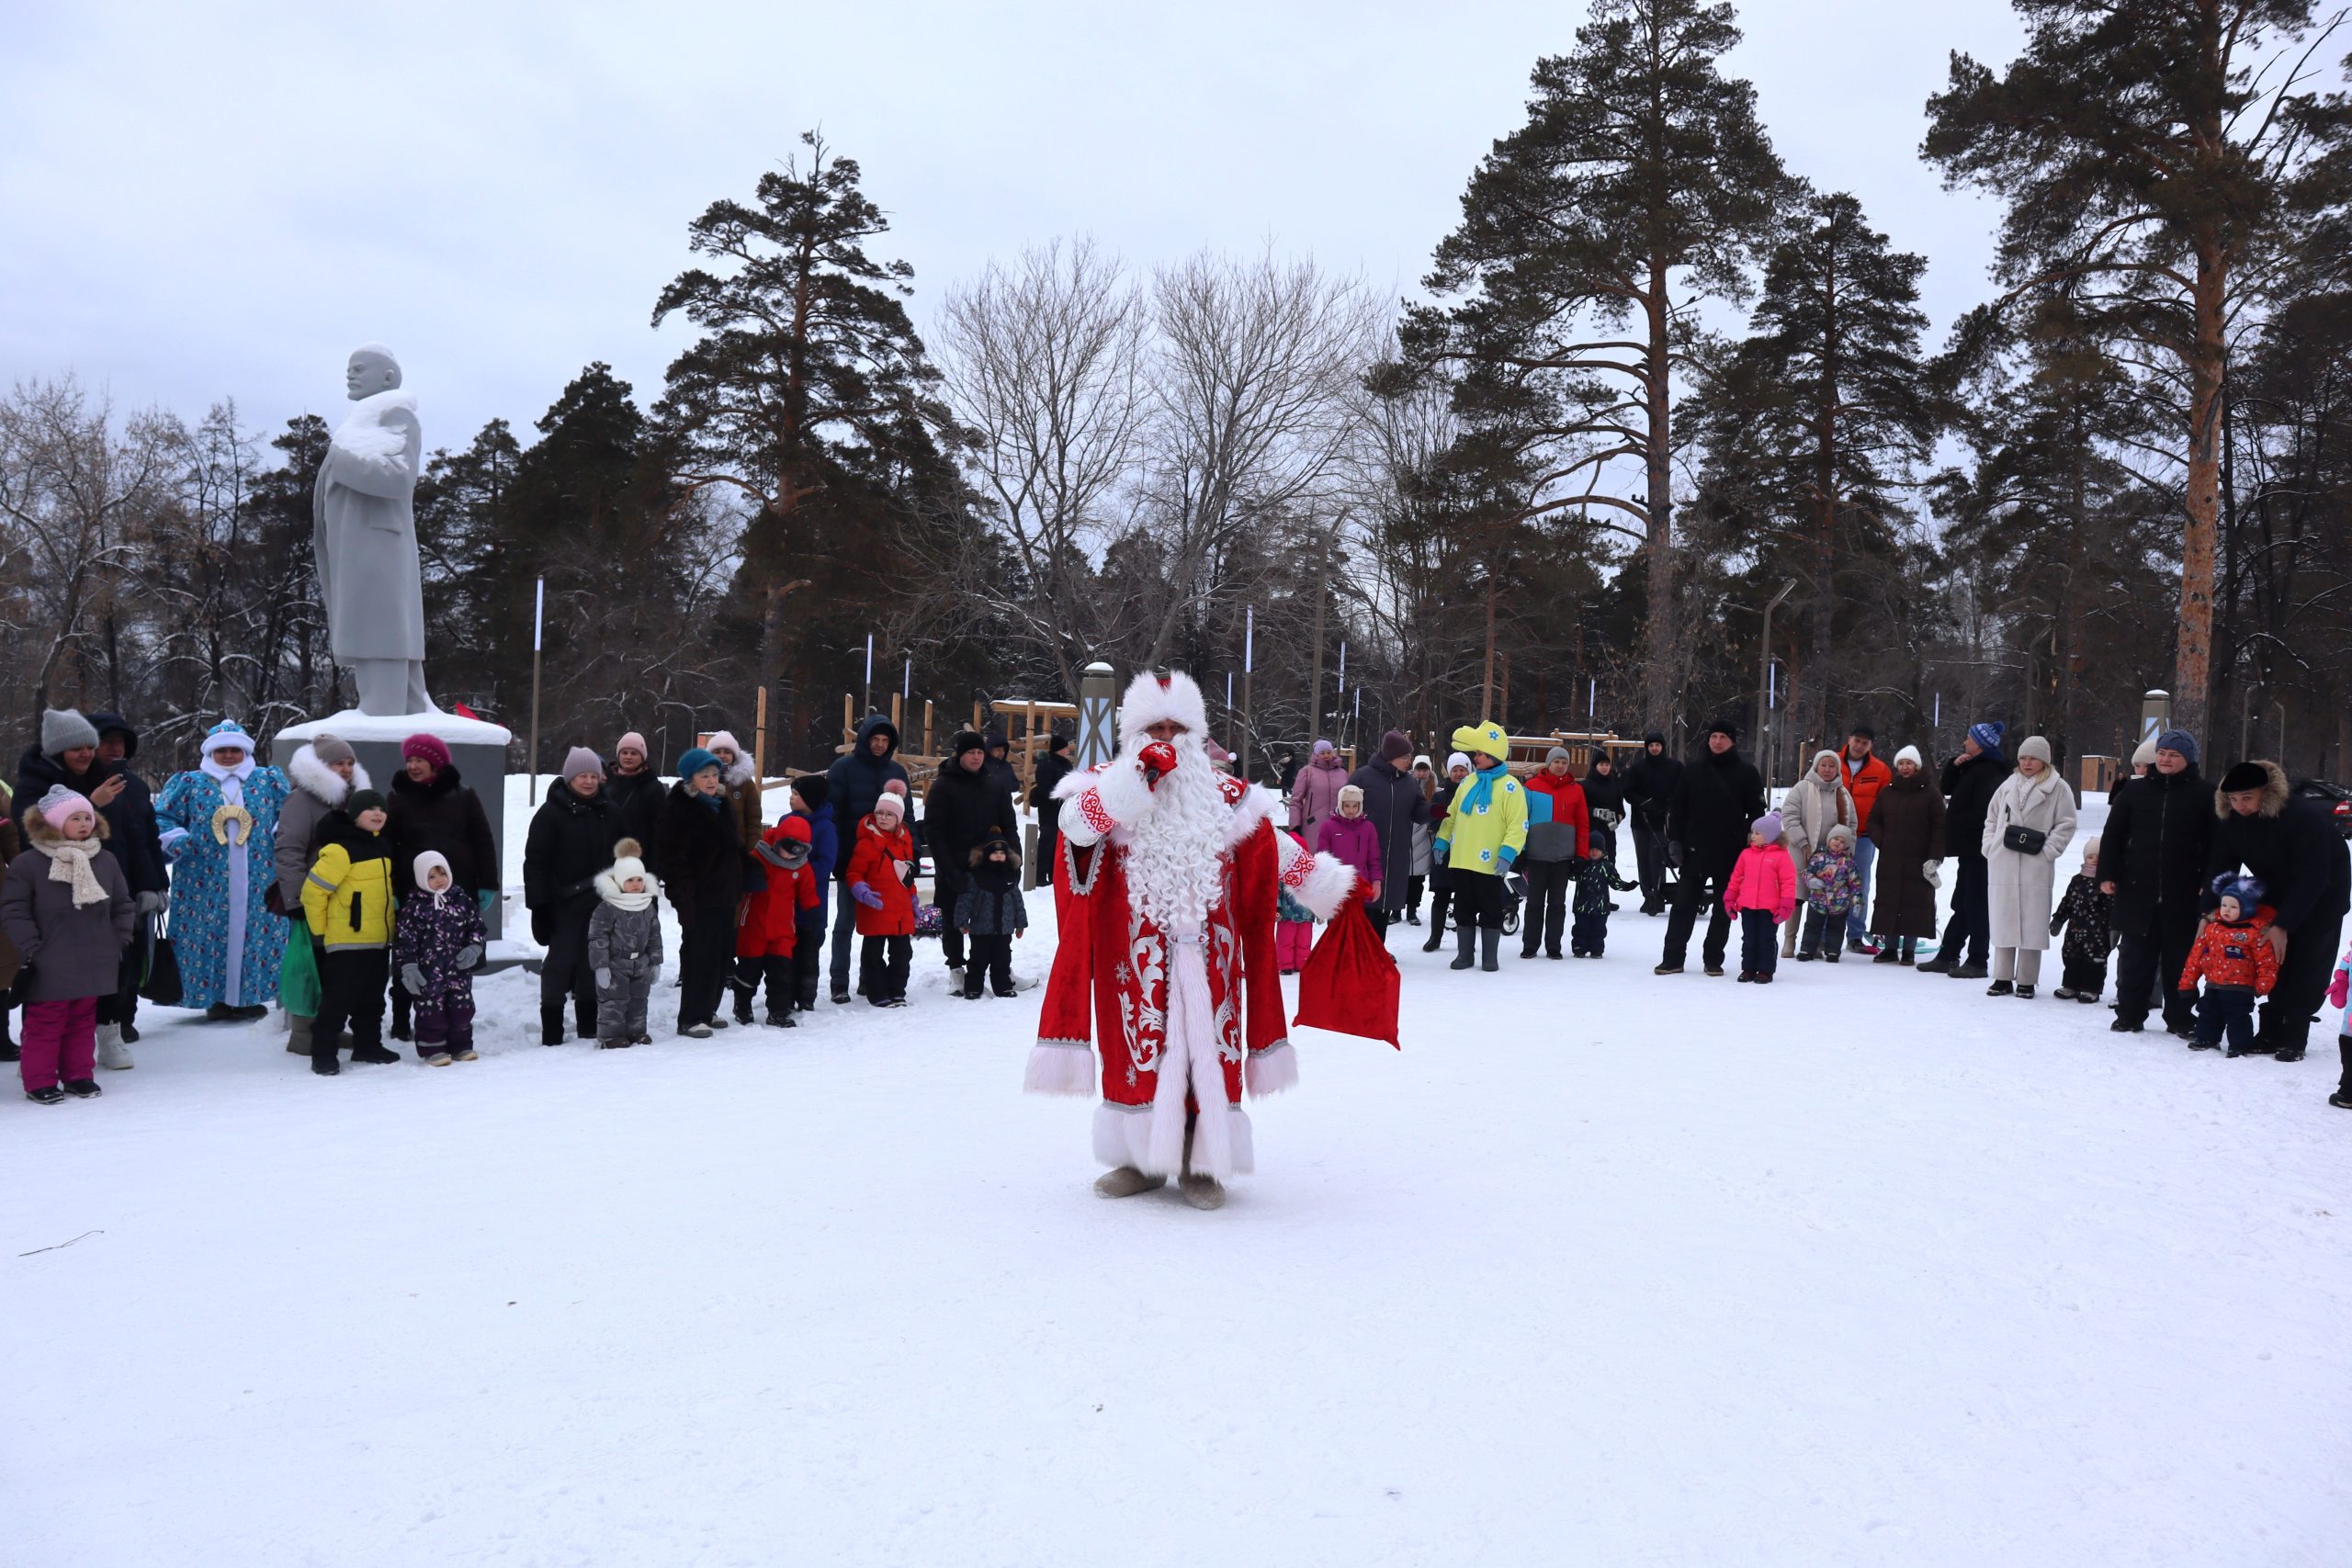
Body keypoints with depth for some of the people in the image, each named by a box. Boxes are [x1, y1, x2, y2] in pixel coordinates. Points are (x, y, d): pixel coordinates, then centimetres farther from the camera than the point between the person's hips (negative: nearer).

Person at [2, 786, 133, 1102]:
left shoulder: (106, 862, 5)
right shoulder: (27, 864, -9)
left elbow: (123, 906, 13)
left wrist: (119, 941, 5)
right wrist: (30, 948, -13)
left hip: (93, 966, 5)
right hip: (49, 969, -4)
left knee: (83, 1021, 14)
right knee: (45, 1023, 2)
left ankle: (79, 1075, 25)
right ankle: (39, 1082, 11)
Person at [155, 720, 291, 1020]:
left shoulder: (269, 781, 13)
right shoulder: (190, 783, 11)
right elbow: (162, 816, 12)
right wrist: (175, 839, -7)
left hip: (258, 882, 1)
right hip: (205, 884, 0)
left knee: (255, 932, -1)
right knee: (210, 933, -3)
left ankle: (249, 996, 9)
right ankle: (217, 999, 6)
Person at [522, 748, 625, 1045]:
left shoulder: (610, 811, 9)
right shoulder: (552, 812, -9)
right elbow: (535, 861, -11)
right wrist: (539, 904, -16)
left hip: (600, 901, 5)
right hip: (565, 902, -5)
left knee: (592, 962, 12)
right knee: (560, 962, -1)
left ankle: (589, 1027, 22)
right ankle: (551, 1033, 5)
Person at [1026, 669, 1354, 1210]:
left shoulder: (1224, 794, 10)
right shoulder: (1110, 783, 4)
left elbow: (1273, 850, 17)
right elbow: (1078, 824, -17)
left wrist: (1331, 886, 16)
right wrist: (1140, 771, -20)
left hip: (1206, 954, 1)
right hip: (1136, 956, -1)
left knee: (1207, 1047, 1)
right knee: (1139, 1044, 3)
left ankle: (1202, 1163, 11)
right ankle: (1142, 1157, 16)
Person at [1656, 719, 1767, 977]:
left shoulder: (1746, 772, 1)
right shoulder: (1693, 771, 6)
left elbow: (1756, 811, 2)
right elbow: (1677, 808, 9)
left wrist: (1750, 846, -6)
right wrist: (1674, 840, -1)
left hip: (1730, 854, -1)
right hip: (1694, 851, 1)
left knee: (1723, 908, 7)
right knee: (1683, 905, 1)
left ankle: (1713, 960, 16)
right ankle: (1673, 958, 6)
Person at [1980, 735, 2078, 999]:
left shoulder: (2058, 788, 0)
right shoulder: (2008, 785, 12)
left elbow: (2066, 825, -2)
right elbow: (1991, 819, 18)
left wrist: (2047, 851, -9)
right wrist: (1990, 847, 6)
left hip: (2036, 869, -4)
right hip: (2003, 866, 4)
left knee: (2032, 924, -1)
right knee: (2003, 922, 7)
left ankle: (2026, 981, 7)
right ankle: (2002, 978, 14)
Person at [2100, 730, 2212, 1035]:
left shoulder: (2202, 795, 2)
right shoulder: (2134, 791, 6)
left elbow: (2213, 844, 2)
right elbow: (2112, 835, 7)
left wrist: (2208, 884, -5)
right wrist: (2107, 875, 1)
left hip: (2183, 895, -1)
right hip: (2137, 890, 1)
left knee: (2179, 958, 7)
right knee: (2135, 956, 8)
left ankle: (2180, 1018, 17)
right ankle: (2129, 1014, 16)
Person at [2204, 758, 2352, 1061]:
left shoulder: (2305, 818, -33)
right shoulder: (2231, 822, -16)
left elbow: (2311, 879, -32)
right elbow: (2218, 867, -9)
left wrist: (2283, 926, -33)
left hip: (2321, 895, -5)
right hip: (2277, 894, 5)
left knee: (2306, 965, -10)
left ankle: (2293, 1039, -7)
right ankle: (2271, 1032, 6)